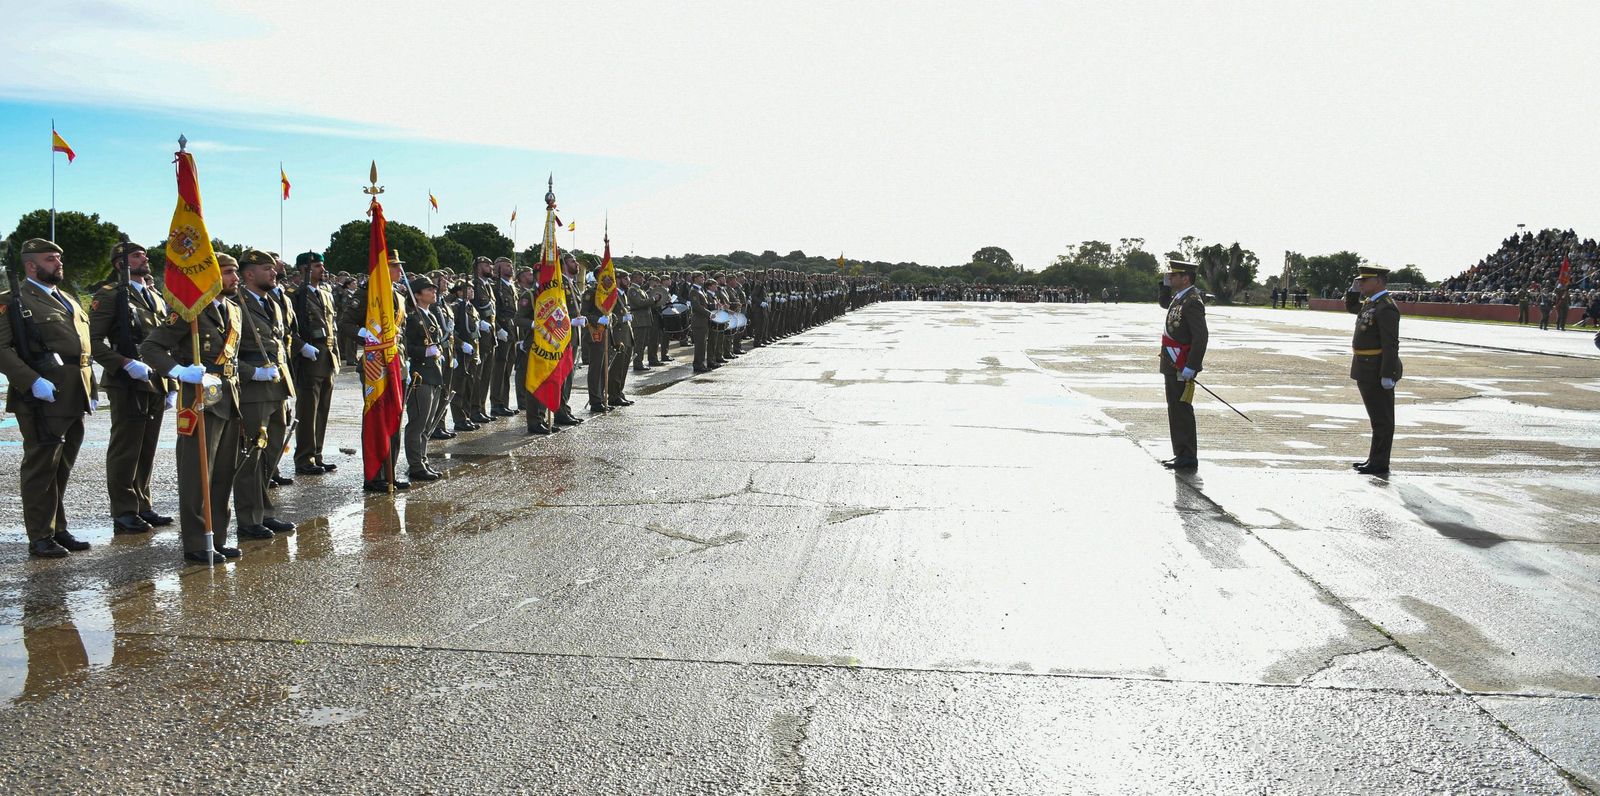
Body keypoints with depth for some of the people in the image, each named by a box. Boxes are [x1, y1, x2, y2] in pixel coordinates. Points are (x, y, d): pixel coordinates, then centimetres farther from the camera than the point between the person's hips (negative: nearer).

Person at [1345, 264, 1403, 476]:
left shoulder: (1386, 307, -18)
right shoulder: (1371, 302, 12)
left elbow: (1391, 344, -22)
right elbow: (1350, 306, 32)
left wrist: (1388, 375, -24)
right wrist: (1355, 287, 14)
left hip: (1378, 372, -10)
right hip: (1367, 371, 10)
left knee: (1382, 419, -2)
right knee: (1377, 418, 15)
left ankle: (1380, 463, 3)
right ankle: (1375, 459, 23)